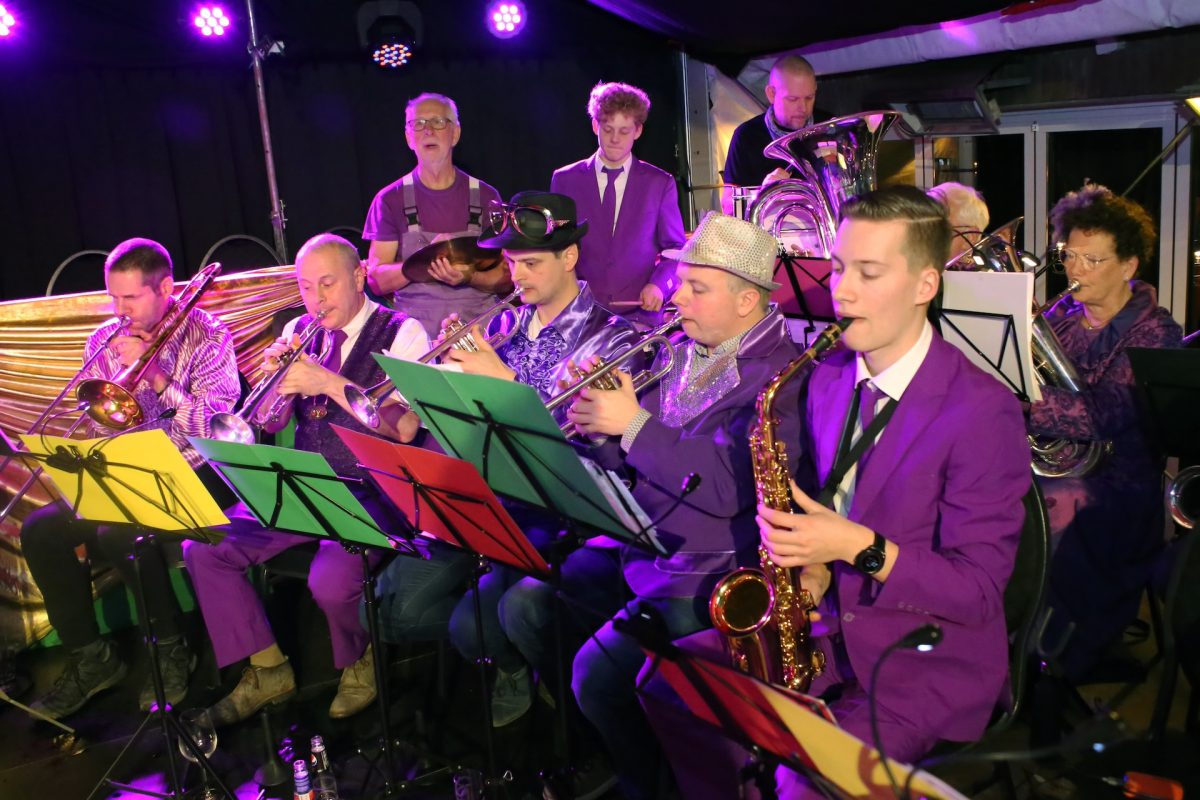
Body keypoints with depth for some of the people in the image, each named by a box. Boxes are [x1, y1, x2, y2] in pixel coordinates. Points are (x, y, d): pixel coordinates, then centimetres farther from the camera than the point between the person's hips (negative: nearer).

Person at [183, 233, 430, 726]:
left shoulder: (402, 333, -5)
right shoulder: (299, 332, 12)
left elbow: (404, 427, -18)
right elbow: (271, 424, 12)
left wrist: (330, 382, -23)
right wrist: (278, 375, -8)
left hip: (372, 492, -6)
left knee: (330, 580, -31)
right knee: (203, 547, -8)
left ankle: (357, 664, 5)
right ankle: (268, 670, 8)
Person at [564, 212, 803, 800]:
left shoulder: (779, 376, -14)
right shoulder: (678, 353, 11)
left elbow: (729, 487, -26)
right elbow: (628, 457, 13)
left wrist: (633, 423, -23)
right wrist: (596, 418, -9)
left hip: (705, 574, -8)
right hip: (637, 541, 8)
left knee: (598, 672, -19)